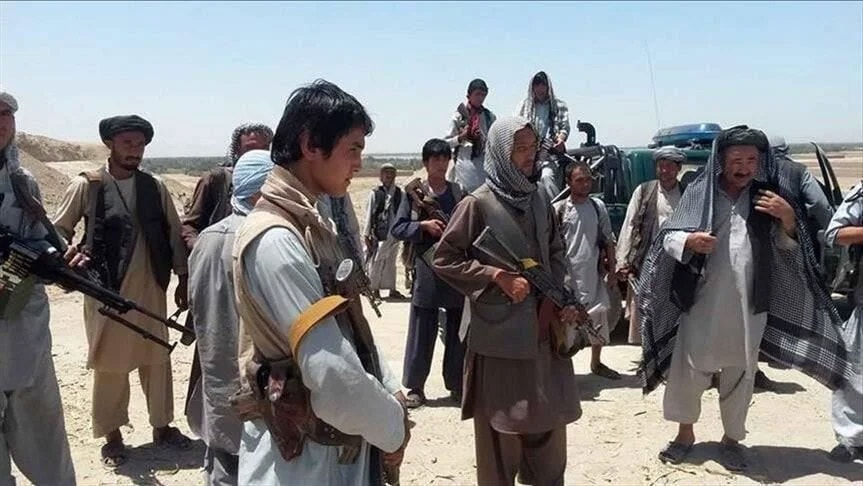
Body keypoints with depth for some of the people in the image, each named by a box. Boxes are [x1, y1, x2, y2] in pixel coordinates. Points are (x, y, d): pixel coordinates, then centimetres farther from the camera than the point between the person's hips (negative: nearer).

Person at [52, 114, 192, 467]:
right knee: (109, 364, 6)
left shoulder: (155, 187, 4)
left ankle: (162, 426, 27)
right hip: (106, 291, -3)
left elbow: (174, 233, 7)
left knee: (157, 360, 12)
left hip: (151, 289, 3)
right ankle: (112, 434, 22)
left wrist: (183, 278, 6)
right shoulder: (85, 186, -5)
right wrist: (68, 250, -19)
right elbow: (58, 229, 2)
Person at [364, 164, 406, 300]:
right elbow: (369, 214, -2)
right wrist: (367, 235, -3)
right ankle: (374, 289, 16)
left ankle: (392, 289, 22)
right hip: (378, 234, -3)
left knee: (391, 262, 13)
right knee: (376, 261, 3)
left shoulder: (399, 193, 3)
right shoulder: (375, 193, -5)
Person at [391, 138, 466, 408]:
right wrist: (423, 225, -15)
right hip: (426, 268, -3)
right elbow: (397, 229, -2)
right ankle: (415, 387, 14)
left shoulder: (459, 193, 8)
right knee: (421, 331, 3)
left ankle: (457, 385, 22)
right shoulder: (413, 191, 1)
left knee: (458, 330, 9)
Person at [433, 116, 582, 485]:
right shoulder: (478, 204, -10)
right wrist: (498, 277, -16)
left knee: (549, 422, 17)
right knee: (501, 429, 6)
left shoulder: (539, 200, 6)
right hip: (500, 334, -6)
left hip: (543, 330, 6)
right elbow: (444, 259, -9)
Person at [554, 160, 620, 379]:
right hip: (568, 276, -4)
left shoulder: (598, 206, 4)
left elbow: (608, 241, 9)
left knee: (599, 317, 12)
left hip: (593, 274, 4)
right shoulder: (559, 209, -7)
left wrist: (612, 269, 6)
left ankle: (596, 363, 30)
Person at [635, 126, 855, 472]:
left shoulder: (769, 194, 4)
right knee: (688, 366, 5)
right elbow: (667, 237, -1)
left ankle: (732, 438, 30)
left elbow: (786, 247, 8)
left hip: (749, 303, 2)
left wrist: (789, 218, -11)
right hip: (701, 300, -1)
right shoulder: (699, 192, -1)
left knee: (740, 372, 12)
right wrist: (687, 241, -22)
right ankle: (685, 431, 25)